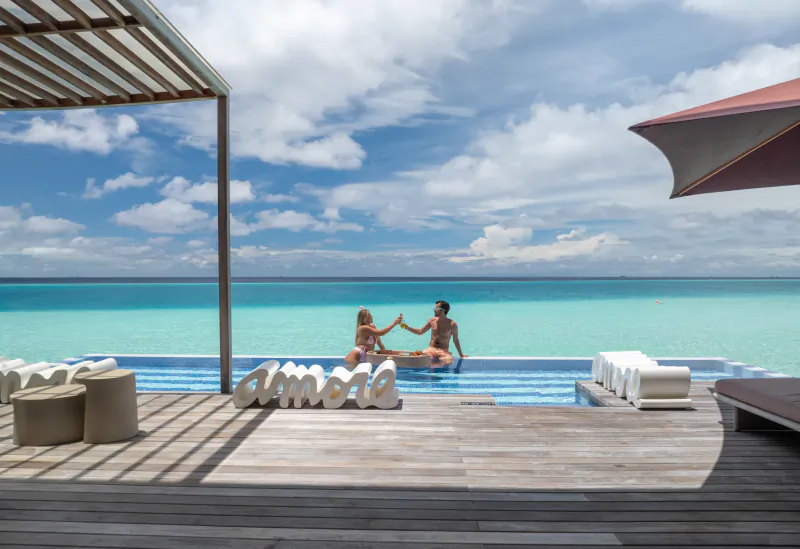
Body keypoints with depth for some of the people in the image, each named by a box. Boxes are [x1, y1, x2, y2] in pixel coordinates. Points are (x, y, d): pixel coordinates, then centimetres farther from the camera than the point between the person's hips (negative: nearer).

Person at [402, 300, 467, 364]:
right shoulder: (432, 321, 6)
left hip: (444, 351, -1)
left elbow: (455, 340, 6)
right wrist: (407, 327, 2)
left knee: (448, 361, -34)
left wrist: (461, 355, 9)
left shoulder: (452, 324, -5)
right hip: (430, 349, 1)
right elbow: (420, 332, 14)